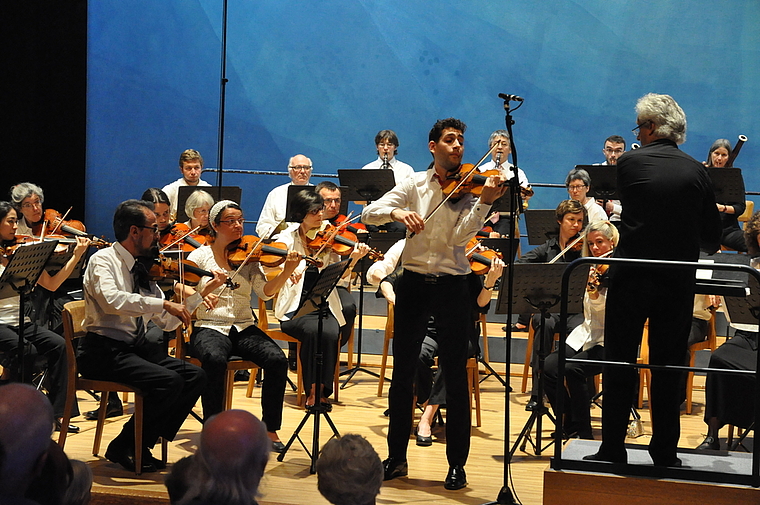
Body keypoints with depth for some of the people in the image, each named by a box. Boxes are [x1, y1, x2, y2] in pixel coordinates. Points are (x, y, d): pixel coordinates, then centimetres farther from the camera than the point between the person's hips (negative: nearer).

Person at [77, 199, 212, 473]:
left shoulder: (144, 269, 12)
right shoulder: (103, 260, -9)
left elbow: (166, 322, 12)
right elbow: (111, 300, -31)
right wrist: (163, 304, -30)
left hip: (136, 347, 7)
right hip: (104, 351, -7)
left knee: (195, 376, -9)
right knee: (169, 381, -26)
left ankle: (143, 444, 1)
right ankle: (123, 447, -7)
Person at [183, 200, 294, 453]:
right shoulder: (201, 255, 5)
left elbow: (265, 292, -3)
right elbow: (179, 284, -7)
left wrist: (286, 272, -21)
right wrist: (199, 296, -28)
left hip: (244, 328, 3)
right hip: (209, 328, -3)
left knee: (277, 359, -25)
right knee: (215, 359, -37)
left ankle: (270, 429, -10)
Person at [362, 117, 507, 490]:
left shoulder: (469, 187, 1)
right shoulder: (415, 184, 5)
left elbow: (459, 237, -13)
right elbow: (369, 213, -5)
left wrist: (485, 201, -26)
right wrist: (397, 212, -25)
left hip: (451, 287, -2)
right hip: (413, 283, 2)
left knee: (456, 377, 0)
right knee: (402, 371, 8)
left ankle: (457, 464, 9)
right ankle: (396, 457, 20)